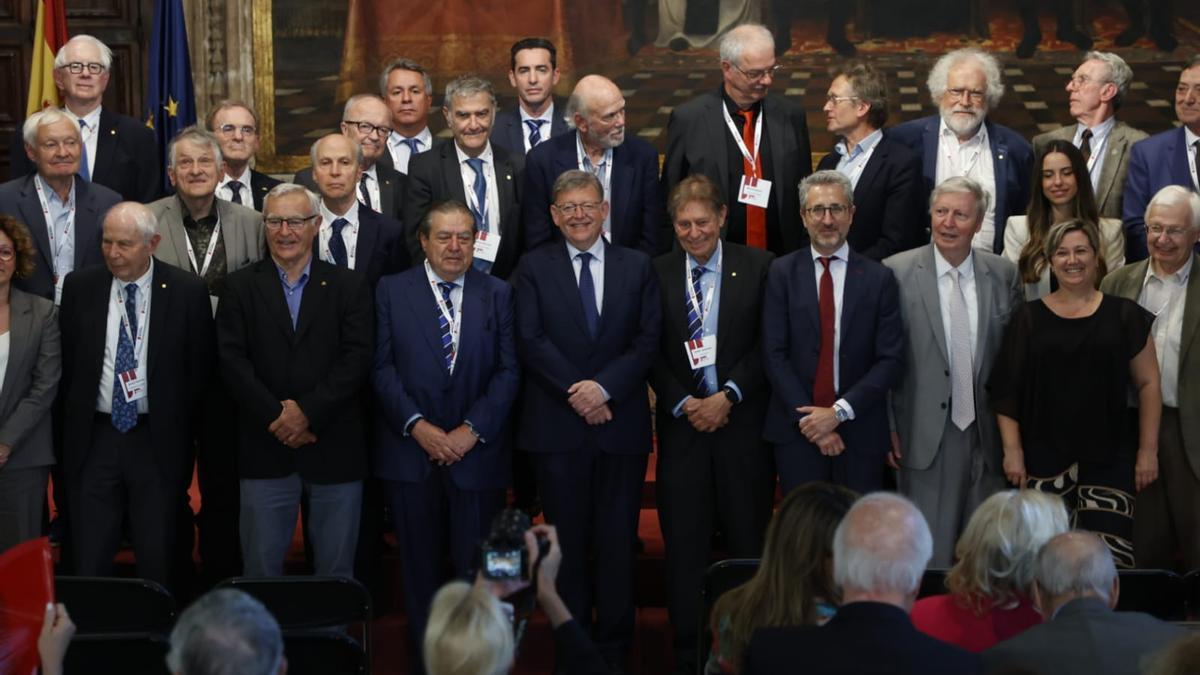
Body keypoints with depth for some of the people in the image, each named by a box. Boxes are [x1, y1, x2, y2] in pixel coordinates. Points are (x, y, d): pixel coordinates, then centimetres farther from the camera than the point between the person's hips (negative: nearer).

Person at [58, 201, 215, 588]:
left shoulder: (188, 291, -3)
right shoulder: (80, 287, 3)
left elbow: (202, 368, 0)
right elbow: (65, 364, 7)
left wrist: (186, 433, -1)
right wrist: (68, 431, 5)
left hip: (159, 442, -2)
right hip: (93, 438, 2)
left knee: (158, 565, 5)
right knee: (90, 563, 4)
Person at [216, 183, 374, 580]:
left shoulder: (349, 287, 6)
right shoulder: (240, 288, 7)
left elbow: (357, 359, -4)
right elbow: (232, 361, -2)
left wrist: (308, 412, -14)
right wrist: (277, 417, -12)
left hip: (334, 449, 0)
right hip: (265, 449, 0)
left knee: (336, 572, 6)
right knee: (261, 568, 5)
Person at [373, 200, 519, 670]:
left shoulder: (498, 294, 6)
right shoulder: (392, 291, 4)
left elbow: (509, 370, 0)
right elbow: (382, 367, -1)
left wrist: (472, 430, -10)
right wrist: (417, 426, -11)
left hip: (476, 451, 0)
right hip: (410, 450, 0)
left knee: (476, 565, 2)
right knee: (420, 563, 7)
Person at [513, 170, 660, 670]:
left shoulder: (637, 267, 8)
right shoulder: (534, 267, 5)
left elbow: (648, 340, 0)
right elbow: (531, 340, -4)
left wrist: (604, 386, -13)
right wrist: (575, 392, -13)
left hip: (622, 425, 1)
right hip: (557, 426, -1)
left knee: (618, 541, 3)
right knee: (568, 541, 5)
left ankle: (614, 648, 12)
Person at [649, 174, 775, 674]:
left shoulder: (758, 267, 1)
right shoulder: (657, 274, 5)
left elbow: (767, 345, -3)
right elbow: (651, 352, 4)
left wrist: (727, 397, -11)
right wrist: (684, 404, -8)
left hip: (742, 422, -1)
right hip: (682, 424, 1)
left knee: (747, 538, 3)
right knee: (684, 542, 3)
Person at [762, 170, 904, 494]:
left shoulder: (878, 278, 2)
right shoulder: (782, 273, 2)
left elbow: (891, 359, -3)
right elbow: (774, 354, -2)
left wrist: (839, 412, -11)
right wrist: (807, 417, -10)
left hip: (860, 433, 0)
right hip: (797, 432, 0)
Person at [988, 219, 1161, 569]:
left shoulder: (1123, 315, 5)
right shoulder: (1029, 317, 6)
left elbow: (1148, 384, 7)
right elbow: (1006, 390, 5)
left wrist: (1148, 450, 1)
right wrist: (1012, 450, -2)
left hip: (1108, 457, 0)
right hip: (1043, 459, 0)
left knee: (1110, 558, -10)